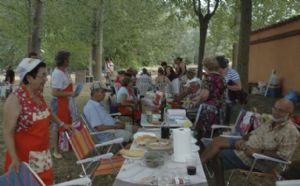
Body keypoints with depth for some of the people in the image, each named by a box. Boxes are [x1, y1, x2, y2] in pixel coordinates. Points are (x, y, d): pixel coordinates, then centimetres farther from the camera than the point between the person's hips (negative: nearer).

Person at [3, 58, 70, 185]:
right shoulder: (16, 99, -22)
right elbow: (8, 132, -21)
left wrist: (61, 123, 27)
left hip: (43, 152, 7)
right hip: (23, 155, -7)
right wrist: (14, 159, -26)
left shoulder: (39, 94, 1)